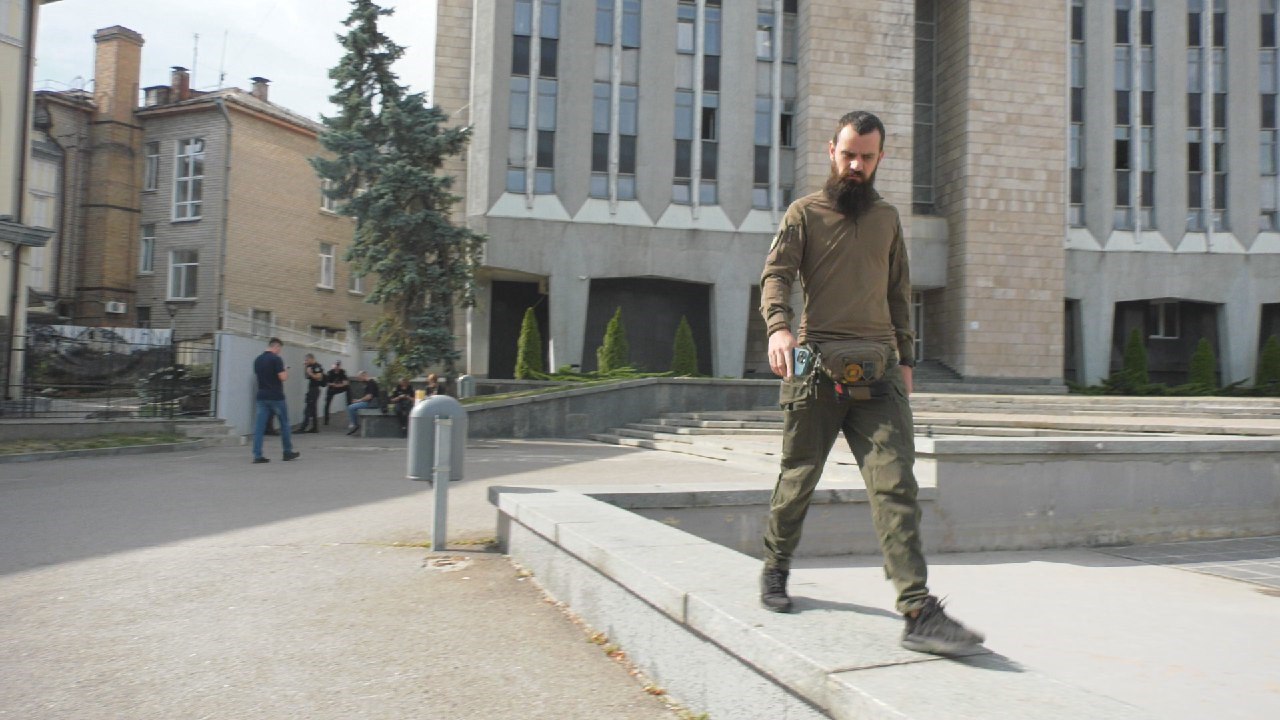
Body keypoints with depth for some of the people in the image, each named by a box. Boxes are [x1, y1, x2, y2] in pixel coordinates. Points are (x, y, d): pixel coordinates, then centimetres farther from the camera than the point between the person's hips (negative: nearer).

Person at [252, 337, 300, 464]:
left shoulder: (257, 360, 10)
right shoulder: (276, 359, -12)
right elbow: (283, 377, -17)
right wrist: (286, 372, 5)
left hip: (262, 396, 6)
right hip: (276, 397, -6)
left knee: (260, 425, 1)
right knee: (284, 424, 9)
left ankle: (257, 455, -4)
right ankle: (288, 452, 17)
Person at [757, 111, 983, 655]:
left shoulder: (887, 218, 20)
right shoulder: (804, 213, 7)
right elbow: (775, 275, -7)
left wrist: (905, 358, 19)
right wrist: (778, 327, -27)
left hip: (878, 370, 3)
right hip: (817, 367, -2)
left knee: (895, 484, -9)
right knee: (798, 479, 8)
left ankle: (919, 612, -12)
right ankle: (775, 570, 32)